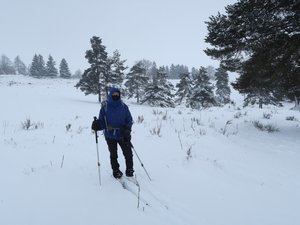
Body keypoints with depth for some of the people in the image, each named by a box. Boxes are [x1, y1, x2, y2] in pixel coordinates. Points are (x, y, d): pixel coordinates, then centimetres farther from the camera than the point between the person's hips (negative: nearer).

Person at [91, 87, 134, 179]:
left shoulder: (123, 106, -1)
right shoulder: (105, 106, -5)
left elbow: (129, 120, 3)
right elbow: (102, 121, -2)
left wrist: (127, 128, -14)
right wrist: (97, 125, -24)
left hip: (123, 135, 1)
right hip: (110, 136, -1)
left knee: (128, 153, 3)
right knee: (113, 155, 11)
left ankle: (129, 170, 22)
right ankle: (116, 171, 29)